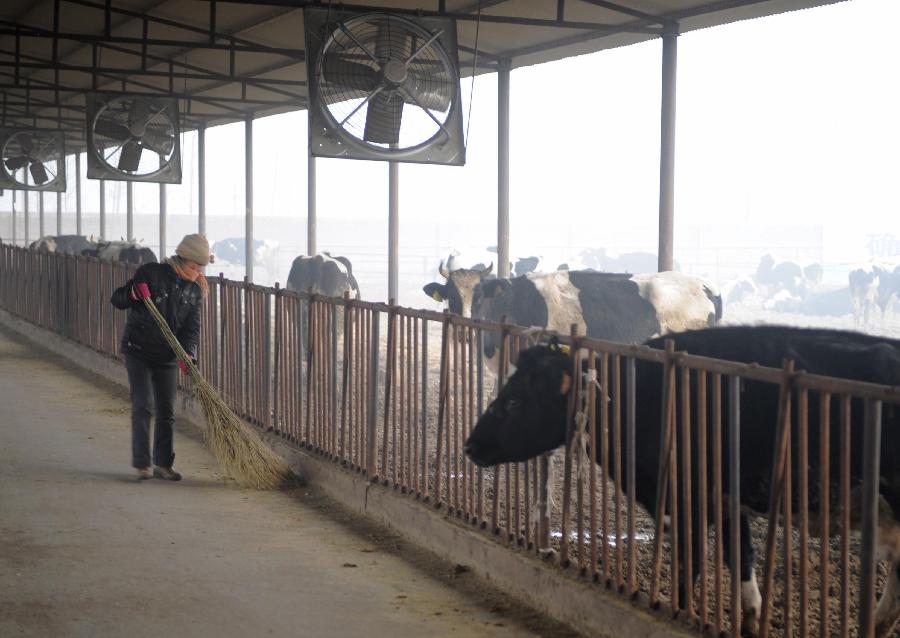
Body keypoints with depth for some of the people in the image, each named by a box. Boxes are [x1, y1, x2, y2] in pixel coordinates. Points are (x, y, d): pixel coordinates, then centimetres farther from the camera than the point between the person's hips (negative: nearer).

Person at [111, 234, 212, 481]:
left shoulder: (194, 290, 3)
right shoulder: (151, 273, -11)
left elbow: (192, 328, 0)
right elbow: (116, 299, -7)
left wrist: (188, 353, -18)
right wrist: (133, 294, -29)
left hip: (168, 357, 4)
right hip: (138, 351, -4)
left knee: (167, 411, 6)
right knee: (142, 406, -10)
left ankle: (163, 464, 15)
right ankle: (141, 464, -4)